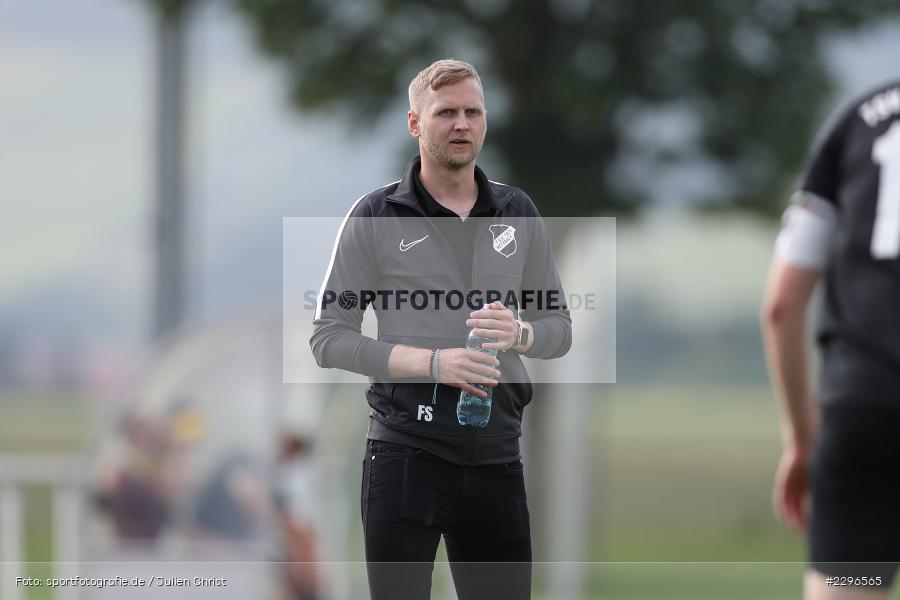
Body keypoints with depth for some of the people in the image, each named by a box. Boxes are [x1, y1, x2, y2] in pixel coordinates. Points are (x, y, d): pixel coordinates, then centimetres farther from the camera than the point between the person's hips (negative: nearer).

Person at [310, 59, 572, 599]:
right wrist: (433, 362, -17)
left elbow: (560, 327, 14)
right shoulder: (376, 217, -1)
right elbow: (330, 339, -4)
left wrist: (521, 332, -10)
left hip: (497, 455, 4)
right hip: (407, 453, -4)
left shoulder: (518, 213, 11)